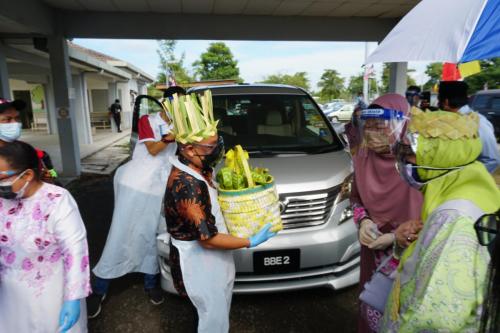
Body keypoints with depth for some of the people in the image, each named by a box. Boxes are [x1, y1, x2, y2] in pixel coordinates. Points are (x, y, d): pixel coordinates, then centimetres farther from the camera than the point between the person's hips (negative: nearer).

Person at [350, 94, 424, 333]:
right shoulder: (365, 157, -6)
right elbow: (355, 197, 7)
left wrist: (391, 237, -20)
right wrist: (364, 221, -11)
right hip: (373, 253, 4)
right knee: (372, 311, 22)